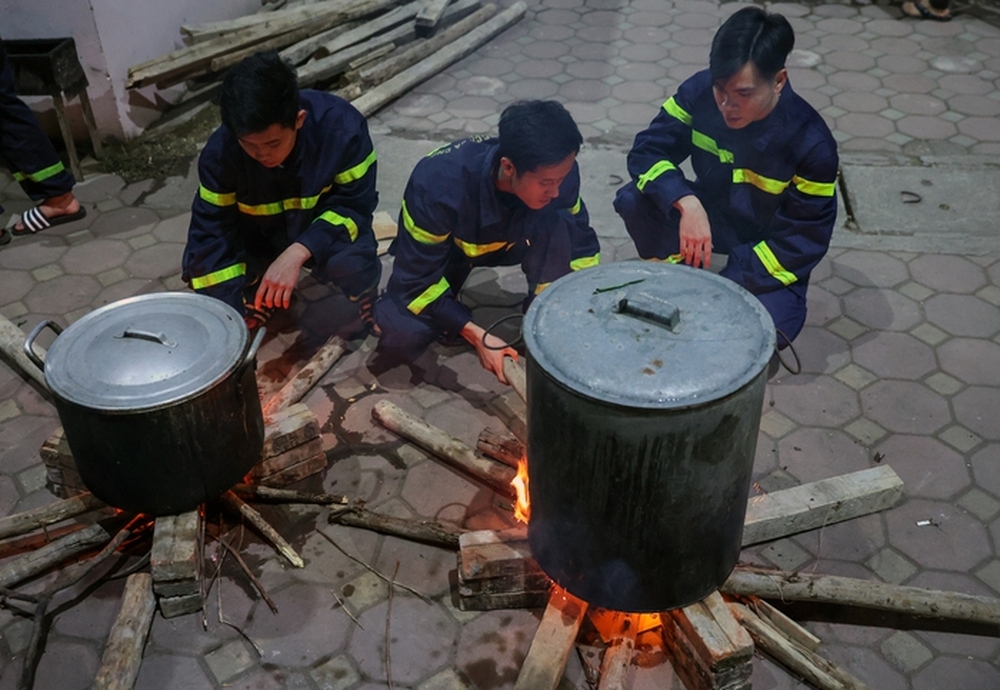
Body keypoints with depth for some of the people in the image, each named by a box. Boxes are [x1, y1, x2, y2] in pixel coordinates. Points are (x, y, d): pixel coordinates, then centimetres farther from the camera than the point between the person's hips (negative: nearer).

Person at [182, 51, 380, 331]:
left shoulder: (342, 126, -30)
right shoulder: (220, 152, -25)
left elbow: (355, 204, -23)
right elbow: (210, 235, -21)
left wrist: (299, 252, -38)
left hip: (325, 233, -2)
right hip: (261, 240, 2)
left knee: (355, 266, -33)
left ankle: (357, 311, 4)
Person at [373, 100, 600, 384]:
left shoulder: (556, 170, -28)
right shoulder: (438, 183, -39)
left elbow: (581, 244, -12)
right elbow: (416, 282, -29)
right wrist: (476, 336, -35)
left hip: (505, 241, 3)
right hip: (439, 250, -2)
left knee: (557, 223, -31)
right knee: (401, 334, -30)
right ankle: (447, 315, 4)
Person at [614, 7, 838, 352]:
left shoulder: (812, 144, -27)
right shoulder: (700, 91, -20)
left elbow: (801, 243, -22)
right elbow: (647, 150, -18)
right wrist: (686, 203, -38)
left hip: (771, 247, -3)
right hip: (707, 214, 3)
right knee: (633, 201, -25)